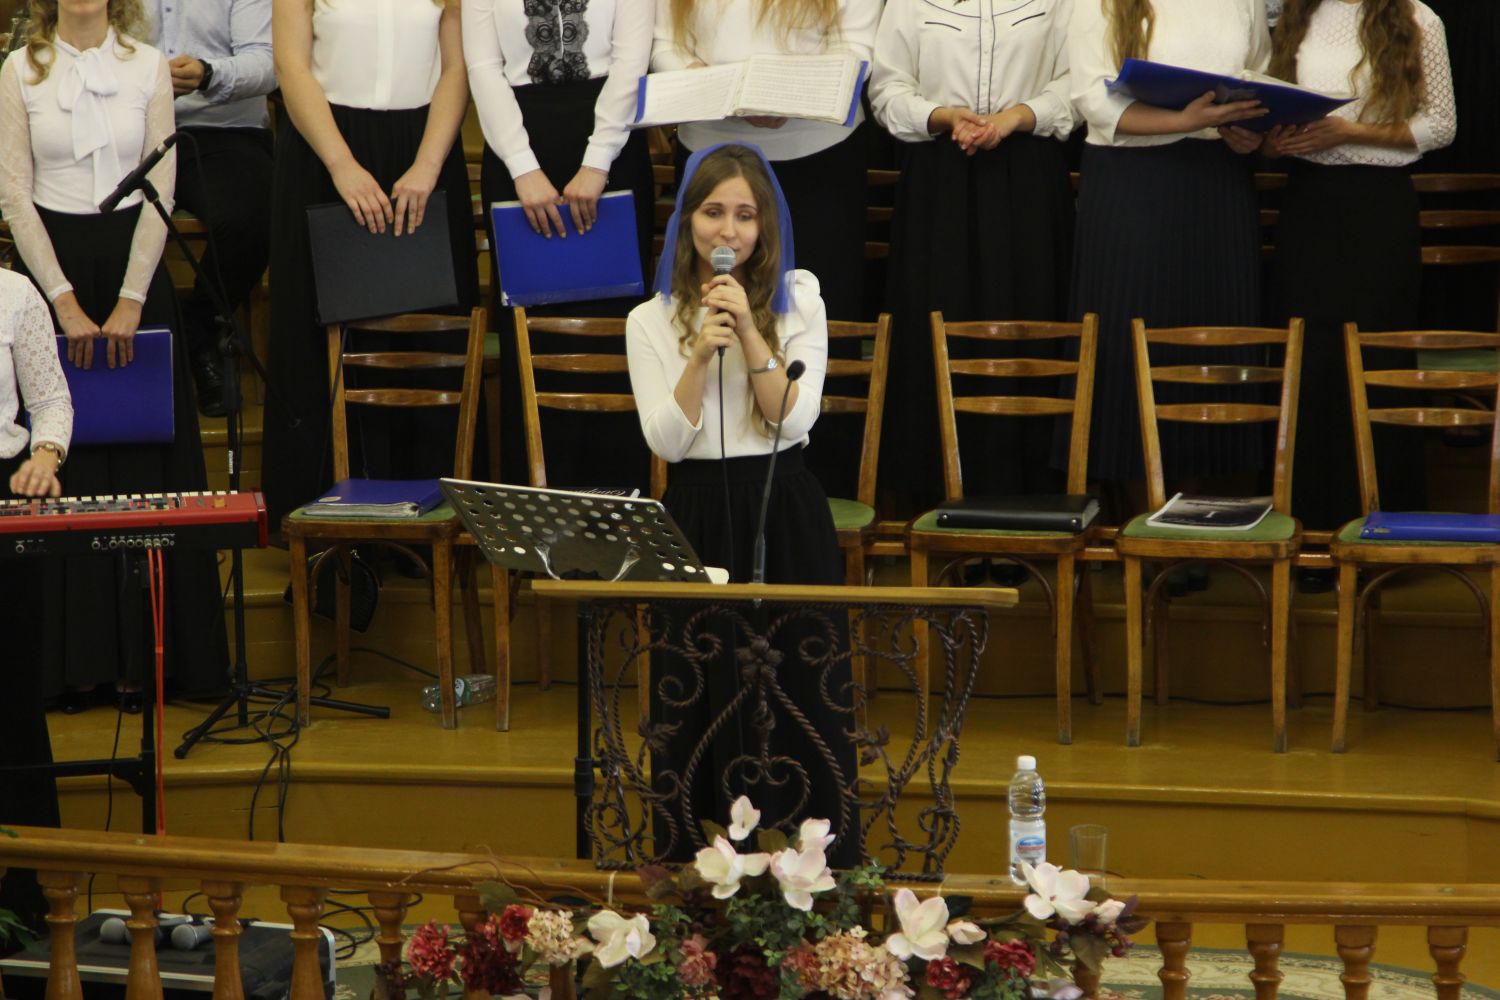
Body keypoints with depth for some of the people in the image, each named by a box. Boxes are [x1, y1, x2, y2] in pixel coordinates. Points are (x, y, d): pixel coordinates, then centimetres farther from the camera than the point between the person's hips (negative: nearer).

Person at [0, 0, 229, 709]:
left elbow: (161, 188, -2)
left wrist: (130, 301, -10)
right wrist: (65, 303, -10)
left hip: (132, 258, 1)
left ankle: (140, 655, 4)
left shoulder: (149, 67, 2)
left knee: (143, 457, 0)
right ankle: (78, 659, 2)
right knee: (66, 461, -1)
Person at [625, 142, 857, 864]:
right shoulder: (652, 321, 2)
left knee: (798, 683, -1)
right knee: (702, 690, 2)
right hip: (698, 514, 0)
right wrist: (701, 355, -18)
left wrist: (750, 334, -16)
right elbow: (668, 441, -6)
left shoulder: (798, 302, 3)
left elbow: (793, 421, -7)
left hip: (785, 515, 0)